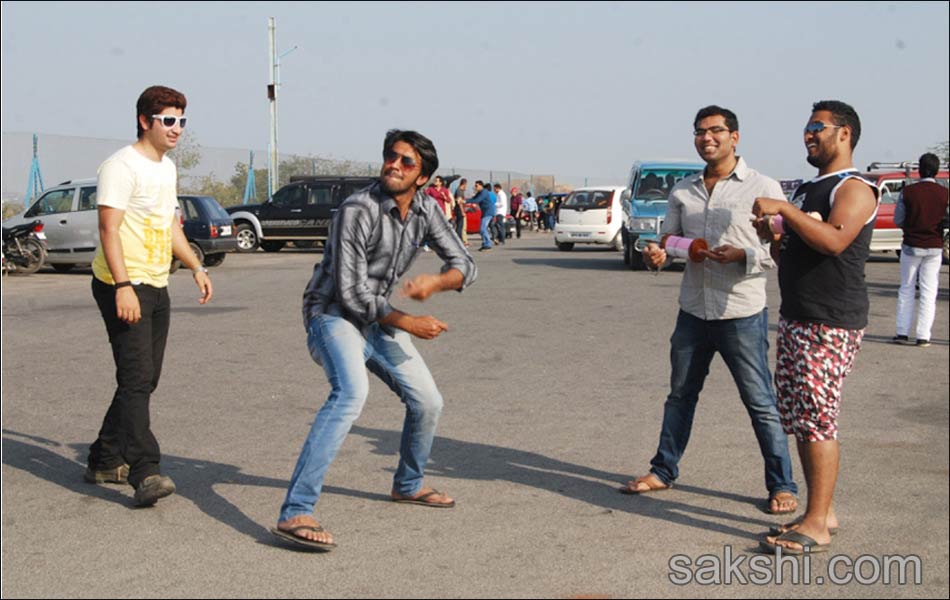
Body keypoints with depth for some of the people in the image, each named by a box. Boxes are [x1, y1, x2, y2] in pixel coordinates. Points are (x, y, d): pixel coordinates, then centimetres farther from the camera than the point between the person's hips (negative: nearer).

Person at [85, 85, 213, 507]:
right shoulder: (122, 166, -12)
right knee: (136, 378, -15)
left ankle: (105, 461, 23)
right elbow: (109, 228, -20)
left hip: (156, 287, 9)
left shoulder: (167, 167, 17)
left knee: (144, 380, 12)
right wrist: (123, 286, -28)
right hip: (123, 286, -9)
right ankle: (145, 473, -19)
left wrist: (196, 268, 21)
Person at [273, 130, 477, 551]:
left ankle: (407, 485, 40)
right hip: (333, 314, -8)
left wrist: (434, 282, -22)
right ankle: (295, 514, -39)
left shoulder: (426, 209, -1)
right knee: (351, 393, -34)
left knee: (428, 402, 11)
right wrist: (407, 323, -17)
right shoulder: (358, 210, -22)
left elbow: (465, 266, 1)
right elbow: (350, 292, -23)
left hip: (377, 318, 8)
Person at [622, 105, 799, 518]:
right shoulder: (683, 191, 8)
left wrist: (743, 256, -23)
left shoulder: (763, 188, -6)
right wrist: (657, 254, -10)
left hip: (742, 314, -5)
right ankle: (663, 471, 30)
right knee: (680, 395, 16)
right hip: (693, 311, 5)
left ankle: (782, 486, 13)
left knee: (761, 403, 2)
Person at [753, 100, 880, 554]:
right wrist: (773, 237, 8)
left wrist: (783, 210, -24)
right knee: (799, 420, 10)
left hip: (832, 323, -9)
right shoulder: (807, 190, 21)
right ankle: (822, 513, 18)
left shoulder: (854, 189, -7)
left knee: (818, 421, -9)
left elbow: (833, 241, -26)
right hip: (796, 318, 9)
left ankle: (817, 526, -5)